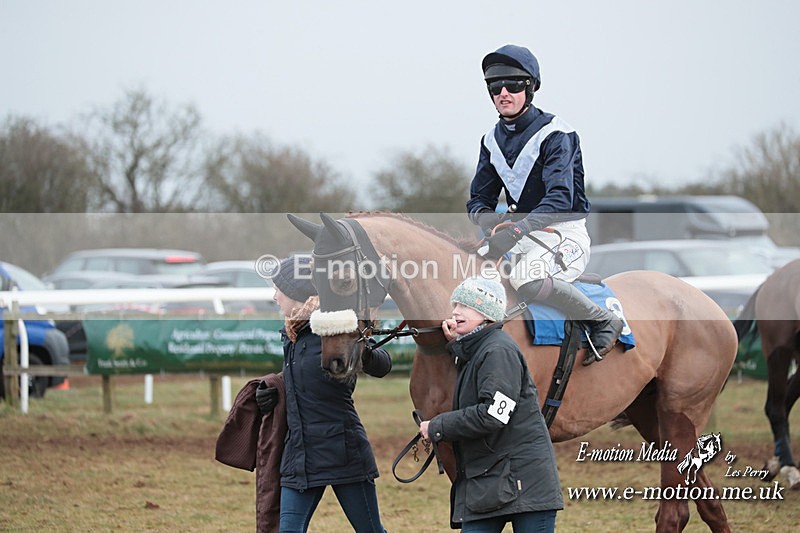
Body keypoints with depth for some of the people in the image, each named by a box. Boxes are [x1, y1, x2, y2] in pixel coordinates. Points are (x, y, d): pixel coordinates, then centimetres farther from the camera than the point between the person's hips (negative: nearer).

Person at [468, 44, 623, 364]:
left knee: (525, 278, -36)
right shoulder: (493, 141, 9)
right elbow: (479, 199, 9)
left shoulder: (555, 135, -14)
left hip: (565, 235, -8)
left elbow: (560, 199, -27)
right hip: (522, 238, 8)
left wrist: (515, 232, -40)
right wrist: (489, 220, -17)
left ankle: (603, 322, -18)